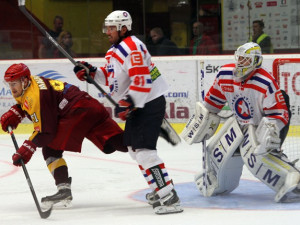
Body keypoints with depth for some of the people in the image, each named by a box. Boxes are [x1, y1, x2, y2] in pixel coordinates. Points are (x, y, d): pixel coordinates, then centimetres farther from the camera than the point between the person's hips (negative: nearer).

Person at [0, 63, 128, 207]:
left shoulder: (36, 95, -15)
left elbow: (45, 131, -16)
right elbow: (24, 103, 36)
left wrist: (27, 149, -14)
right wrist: (13, 114, 16)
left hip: (79, 110, -11)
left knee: (50, 149, -7)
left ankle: (64, 189, -12)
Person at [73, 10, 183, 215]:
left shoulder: (132, 48, -19)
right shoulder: (115, 50, 15)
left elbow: (141, 81, -26)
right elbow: (112, 77, 24)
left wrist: (127, 104, -28)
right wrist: (91, 73, 10)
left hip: (150, 104, -11)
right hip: (137, 105, 11)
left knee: (143, 150, -18)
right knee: (134, 147, 19)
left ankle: (169, 197, -20)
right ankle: (159, 189, 29)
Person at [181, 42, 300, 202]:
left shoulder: (265, 84, -30)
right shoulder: (224, 74, -11)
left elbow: (280, 113, -26)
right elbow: (214, 100, 7)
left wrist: (270, 129, -40)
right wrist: (201, 120, 12)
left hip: (263, 123, -7)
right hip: (241, 122, 7)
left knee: (255, 155, -32)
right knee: (217, 150, 7)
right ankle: (220, 184, 36)